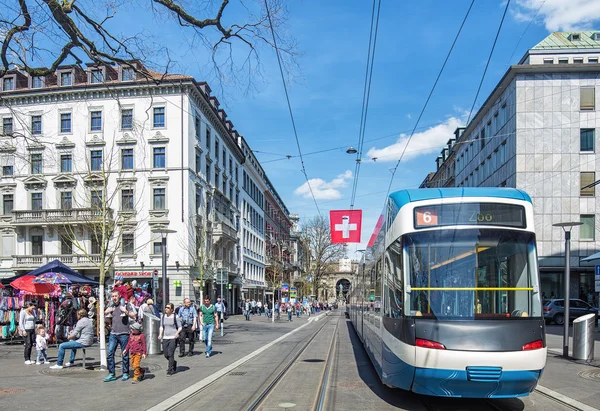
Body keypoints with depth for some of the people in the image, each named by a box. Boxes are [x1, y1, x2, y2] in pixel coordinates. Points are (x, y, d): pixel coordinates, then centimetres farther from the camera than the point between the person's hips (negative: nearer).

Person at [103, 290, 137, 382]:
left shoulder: (126, 305, 1)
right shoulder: (111, 306, 14)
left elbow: (134, 315, -4)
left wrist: (125, 311, -20)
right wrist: (107, 311, -2)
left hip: (124, 334, -4)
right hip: (113, 334, 4)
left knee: (125, 355, 2)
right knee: (110, 353, -2)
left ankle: (125, 373, 14)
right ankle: (111, 374, 5)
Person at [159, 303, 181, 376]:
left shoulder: (175, 317, -5)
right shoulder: (163, 316, 8)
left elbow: (180, 327, -1)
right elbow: (161, 327, 12)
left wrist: (176, 334, -17)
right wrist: (160, 334, -4)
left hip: (173, 338, -5)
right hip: (165, 337, 5)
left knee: (170, 354, -8)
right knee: (165, 354, 7)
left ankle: (170, 371, 2)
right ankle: (173, 363, 37)